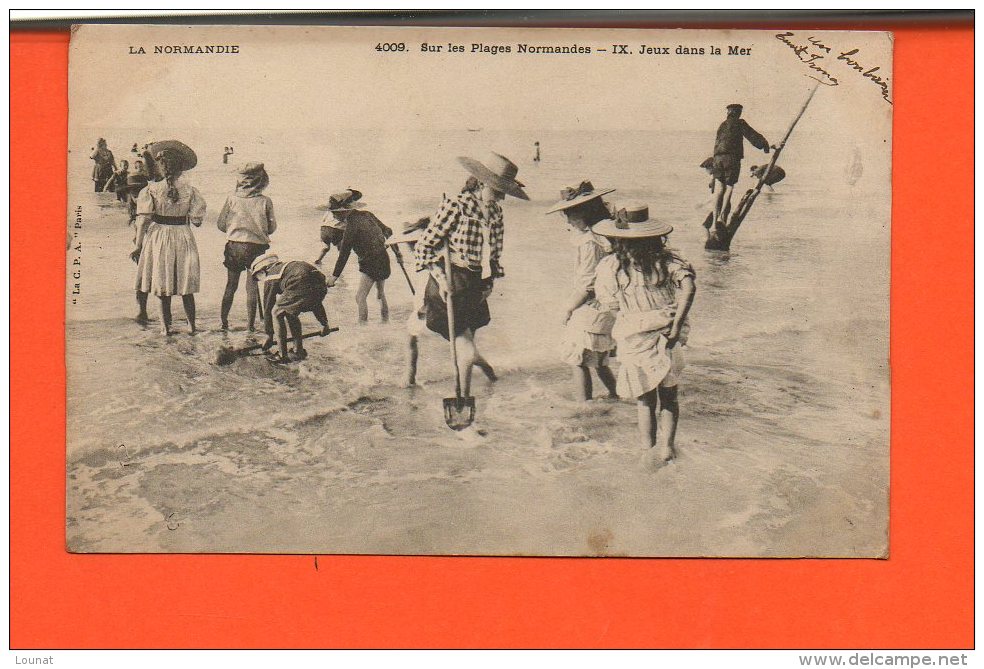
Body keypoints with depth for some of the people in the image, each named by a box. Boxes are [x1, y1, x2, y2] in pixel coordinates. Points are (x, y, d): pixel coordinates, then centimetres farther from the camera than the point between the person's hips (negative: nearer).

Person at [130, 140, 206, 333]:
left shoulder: (151, 190, -8)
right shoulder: (190, 190, -5)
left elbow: (143, 220, -11)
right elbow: (197, 220, -5)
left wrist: (137, 245, -5)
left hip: (159, 237, -1)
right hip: (183, 238, 1)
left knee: (163, 287, 8)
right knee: (186, 287, 12)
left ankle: (166, 326, 13)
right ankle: (192, 325, 17)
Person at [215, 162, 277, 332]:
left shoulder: (232, 198, -5)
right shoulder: (265, 201, -7)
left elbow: (220, 223, 0)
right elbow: (272, 228, 1)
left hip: (234, 246, 1)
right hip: (257, 247, -1)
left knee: (230, 286, 15)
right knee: (252, 288, 7)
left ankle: (223, 321, 19)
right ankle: (250, 324, 8)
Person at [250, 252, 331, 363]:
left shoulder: (270, 278, 19)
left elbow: (267, 308, 21)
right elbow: (314, 299, 40)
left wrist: (269, 335, 31)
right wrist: (324, 323, 46)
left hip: (300, 287, -8)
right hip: (320, 287, 8)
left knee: (277, 313, 13)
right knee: (290, 313, 29)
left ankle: (283, 356, 12)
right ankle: (298, 351, 32)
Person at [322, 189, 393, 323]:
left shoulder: (351, 225, -19)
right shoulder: (367, 214, 5)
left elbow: (344, 254, -17)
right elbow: (387, 231, 16)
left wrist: (334, 276, -11)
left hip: (370, 264, -9)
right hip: (384, 259, 9)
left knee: (360, 297, -10)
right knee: (381, 294, 23)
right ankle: (385, 321, 33)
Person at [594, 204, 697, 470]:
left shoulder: (610, 267, -8)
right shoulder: (666, 258, -3)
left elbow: (611, 304, 0)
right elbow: (688, 285, -17)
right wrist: (677, 324, -18)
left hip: (636, 344, -1)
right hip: (669, 339, 2)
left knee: (645, 401, 15)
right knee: (669, 396, 20)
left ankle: (650, 451, 17)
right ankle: (666, 446, 14)